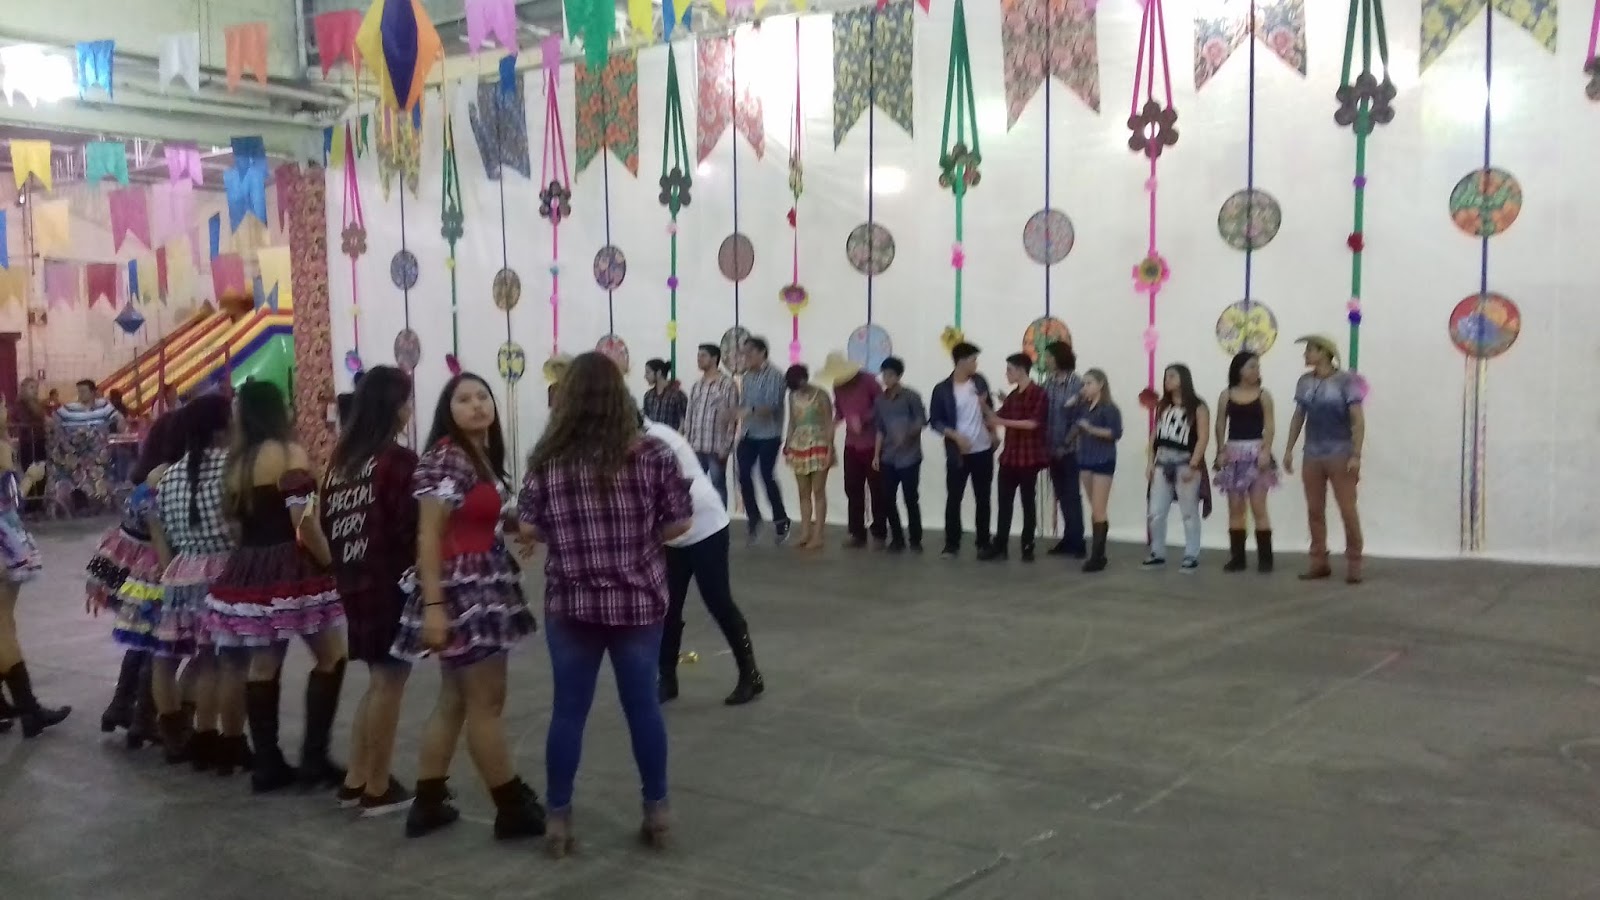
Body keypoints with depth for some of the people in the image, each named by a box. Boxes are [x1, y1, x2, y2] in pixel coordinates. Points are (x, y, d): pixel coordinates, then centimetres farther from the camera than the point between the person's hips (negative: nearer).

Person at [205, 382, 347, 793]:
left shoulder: (237, 461, 12)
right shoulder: (290, 453, -10)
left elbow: (234, 519, 16)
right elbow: (305, 523, -17)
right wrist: (331, 563, -8)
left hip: (249, 569, 7)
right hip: (291, 569, -7)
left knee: (262, 666, 9)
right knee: (331, 657, 3)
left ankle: (267, 764, 13)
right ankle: (314, 757, 0)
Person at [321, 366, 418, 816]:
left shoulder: (342, 458, 7)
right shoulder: (398, 460, -15)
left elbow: (327, 522, 11)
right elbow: (411, 528, -18)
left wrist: (346, 567, 17)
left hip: (355, 583, 7)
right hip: (391, 583, -7)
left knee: (378, 681, 19)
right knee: (389, 682, 3)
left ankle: (355, 780, 23)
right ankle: (378, 789, 10)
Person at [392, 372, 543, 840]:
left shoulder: (484, 457, 13)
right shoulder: (444, 458, -14)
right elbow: (428, 536, -18)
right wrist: (433, 605, -22)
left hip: (483, 588, 10)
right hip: (459, 589, -10)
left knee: (455, 699, 13)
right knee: (487, 701, -2)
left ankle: (427, 804, 21)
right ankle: (513, 807, 7)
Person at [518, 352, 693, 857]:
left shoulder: (547, 460, -6)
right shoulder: (652, 454, -8)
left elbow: (528, 529, 0)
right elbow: (679, 525, -3)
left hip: (570, 604, 0)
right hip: (638, 601, 0)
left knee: (568, 710, 9)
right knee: (643, 705, 11)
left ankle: (559, 819, 16)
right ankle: (656, 811, 22)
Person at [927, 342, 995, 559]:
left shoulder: (979, 381, 3)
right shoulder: (942, 389, -8)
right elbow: (935, 421, -6)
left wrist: (993, 432, 5)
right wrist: (956, 436, -18)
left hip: (983, 450, 3)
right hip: (958, 452, -3)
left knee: (982, 498, 9)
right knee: (953, 498, -2)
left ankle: (983, 543, 17)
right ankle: (951, 545, 5)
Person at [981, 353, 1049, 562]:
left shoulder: (1039, 394, -8)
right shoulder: (1012, 396, 14)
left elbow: (1033, 423, -18)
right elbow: (998, 418, 16)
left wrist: (1004, 422, -19)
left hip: (1029, 457, -6)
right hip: (1009, 456, 6)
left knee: (1028, 503, 2)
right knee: (1004, 502, 6)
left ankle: (1028, 547, 9)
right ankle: (999, 546, 9)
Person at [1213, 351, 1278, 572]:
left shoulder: (1263, 395, 2)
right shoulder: (1226, 395, 7)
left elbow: (1269, 426, -4)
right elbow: (1220, 425, 7)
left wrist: (1266, 451, -16)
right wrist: (1221, 451, -4)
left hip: (1256, 452, -2)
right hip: (1234, 453, 2)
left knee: (1258, 507, -4)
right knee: (1235, 508, 5)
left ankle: (1265, 558, 1)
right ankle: (1237, 557, 11)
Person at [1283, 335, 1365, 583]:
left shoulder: (1346, 381, -9)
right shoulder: (1304, 382, 7)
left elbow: (1358, 420, -11)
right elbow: (1298, 417, 15)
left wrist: (1356, 455, -16)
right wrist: (1289, 449, 12)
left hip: (1340, 454, -5)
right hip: (1312, 455, 5)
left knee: (1347, 510, -4)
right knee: (1314, 510, 7)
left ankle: (1354, 563, 4)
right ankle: (1319, 562, 14)